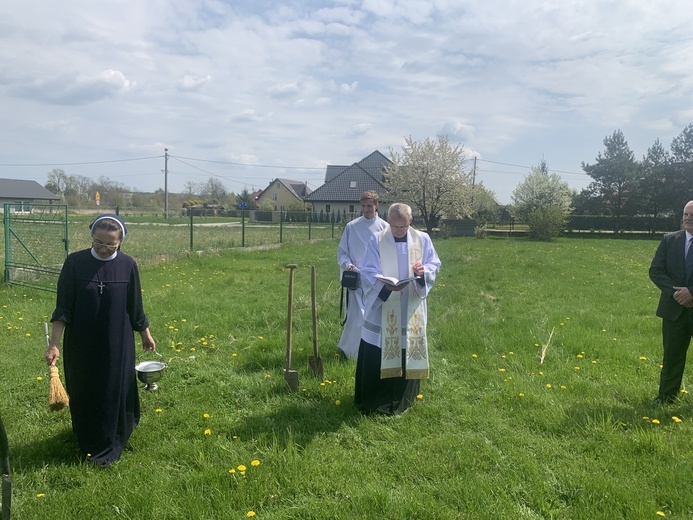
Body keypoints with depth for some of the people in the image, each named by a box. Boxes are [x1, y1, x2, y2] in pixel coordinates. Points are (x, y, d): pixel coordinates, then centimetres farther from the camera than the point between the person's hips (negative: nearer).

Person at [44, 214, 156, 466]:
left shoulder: (128, 265, -8)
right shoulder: (75, 262, -11)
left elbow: (135, 307, 3)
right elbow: (63, 307, -8)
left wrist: (146, 334, 11)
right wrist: (54, 344, -12)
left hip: (117, 344, 0)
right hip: (81, 344, 0)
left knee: (115, 392, 10)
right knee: (83, 392, 15)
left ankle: (108, 446, 30)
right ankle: (86, 438, 42)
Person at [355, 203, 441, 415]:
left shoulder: (423, 240, 4)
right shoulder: (377, 240, -4)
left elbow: (434, 265, 8)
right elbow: (368, 272, -7)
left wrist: (423, 271, -16)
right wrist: (386, 285, -25)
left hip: (411, 311, 2)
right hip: (382, 309, -2)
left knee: (407, 352, 8)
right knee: (375, 355, 1)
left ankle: (402, 399, 26)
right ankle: (371, 401, 16)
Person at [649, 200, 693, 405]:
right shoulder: (670, 240, 1)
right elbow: (655, 271, -2)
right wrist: (676, 293, -14)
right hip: (674, 309, 2)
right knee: (672, 356, 10)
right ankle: (666, 397, 21)